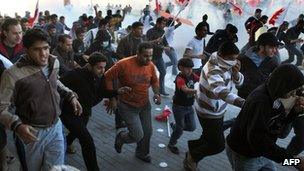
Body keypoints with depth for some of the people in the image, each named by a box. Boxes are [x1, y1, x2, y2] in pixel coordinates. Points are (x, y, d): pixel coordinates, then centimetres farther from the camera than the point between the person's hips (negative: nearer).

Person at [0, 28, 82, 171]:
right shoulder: (13, 74, -23)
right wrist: (17, 125, -32)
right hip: (33, 132, -4)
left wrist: (70, 96, 6)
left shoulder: (54, 62, -3)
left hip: (56, 127, 4)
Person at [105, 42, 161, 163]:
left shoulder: (151, 66, -7)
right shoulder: (124, 64, -24)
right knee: (138, 135, -8)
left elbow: (154, 81, 11)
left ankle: (142, 153, 43)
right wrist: (112, 97, -13)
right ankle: (120, 137, 27)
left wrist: (156, 93, -7)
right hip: (128, 106, -5)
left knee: (147, 132, 12)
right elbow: (107, 77, -15)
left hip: (145, 105, 5)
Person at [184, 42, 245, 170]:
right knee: (218, 145, -2)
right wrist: (243, 103, -60)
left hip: (218, 110, 9)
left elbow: (239, 82, 5)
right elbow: (221, 91, -48)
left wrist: (236, 72, -18)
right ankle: (193, 156, 23)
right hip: (209, 113, -9)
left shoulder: (227, 65, -2)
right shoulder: (214, 70, -31)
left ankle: (192, 153, 45)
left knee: (210, 138, 22)